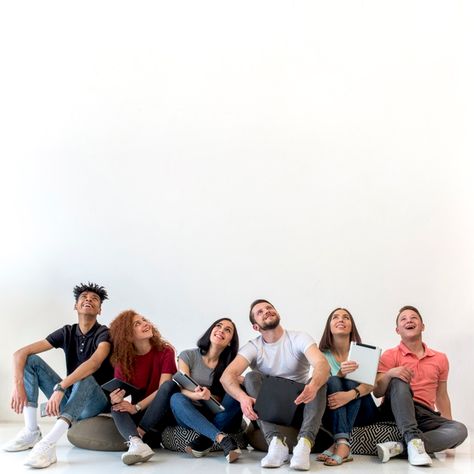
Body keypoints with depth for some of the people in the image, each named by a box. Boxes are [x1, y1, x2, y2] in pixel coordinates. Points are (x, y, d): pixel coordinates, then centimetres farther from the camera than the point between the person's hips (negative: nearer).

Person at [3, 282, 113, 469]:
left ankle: (48, 444, -52)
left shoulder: (104, 333, -11)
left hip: (96, 401, -5)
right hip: (69, 399, 5)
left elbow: (95, 363, -34)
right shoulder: (67, 332, 3)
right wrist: (18, 385, -24)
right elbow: (21, 353, -6)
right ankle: (31, 432, -15)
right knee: (31, 360, -7)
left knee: (85, 378, -38)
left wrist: (59, 388, -45)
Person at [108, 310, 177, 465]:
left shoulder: (165, 352, -9)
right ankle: (136, 443, -54)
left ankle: (142, 434, -35)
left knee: (171, 385, -31)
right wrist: (114, 399, -35)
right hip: (137, 413, 2)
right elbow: (117, 392, -10)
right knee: (117, 406, -28)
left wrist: (136, 407, -28)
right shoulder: (122, 359, -3)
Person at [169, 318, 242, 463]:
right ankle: (223, 439, -43)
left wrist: (208, 396, -25)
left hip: (221, 418, 1)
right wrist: (196, 395, -34)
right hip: (191, 417, -1)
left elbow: (224, 398, -3)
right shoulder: (188, 356, 0)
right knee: (176, 399, -31)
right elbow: (183, 389, -11)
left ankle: (205, 440, -33)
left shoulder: (231, 364, 4)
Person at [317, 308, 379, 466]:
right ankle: (343, 444, -46)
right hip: (333, 412, 0)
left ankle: (338, 444, -42)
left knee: (352, 380, -27)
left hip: (361, 411, 0)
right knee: (332, 381, -27)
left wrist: (350, 395, -39)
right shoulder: (322, 354, 0)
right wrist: (340, 373, -33)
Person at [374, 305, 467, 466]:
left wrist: (449, 426, 16)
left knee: (459, 430, -26)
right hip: (397, 411, -3)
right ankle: (413, 439, -43)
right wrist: (389, 374, -27)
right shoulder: (390, 356, 3)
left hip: (425, 415, 3)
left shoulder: (440, 359, 14)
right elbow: (377, 392, -7)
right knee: (399, 381, -32)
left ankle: (398, 447, -35)